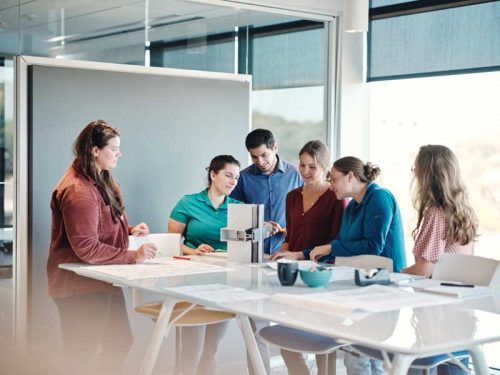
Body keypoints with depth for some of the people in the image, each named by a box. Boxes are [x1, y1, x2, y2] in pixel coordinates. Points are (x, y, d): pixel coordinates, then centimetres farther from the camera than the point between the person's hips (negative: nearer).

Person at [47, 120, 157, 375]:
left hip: (103, 280, 11)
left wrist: (129, 230, 6)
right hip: (80, 287, -10)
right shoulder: (78, 191, -24)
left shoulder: (99, 181, 10)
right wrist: (132, 256, -23)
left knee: (120, 342, 18)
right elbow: (86, 248, -26)